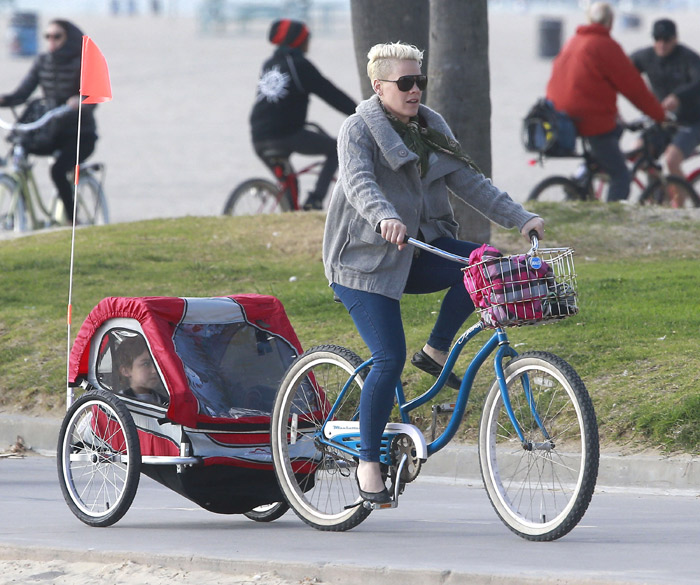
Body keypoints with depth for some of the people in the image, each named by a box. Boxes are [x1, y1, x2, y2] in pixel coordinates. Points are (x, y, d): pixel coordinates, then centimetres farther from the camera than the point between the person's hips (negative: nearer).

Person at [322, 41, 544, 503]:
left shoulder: (432, 127, 8)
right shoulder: (359, 130, -10)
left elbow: (469, 182, 5)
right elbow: (360, 183, -28)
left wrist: (521, 218, -7)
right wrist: (385, 219, -49)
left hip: (419, 251, 6)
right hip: (366, 259, -6)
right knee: (390, 358, -16)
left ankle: (437, 350, -2)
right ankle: (368, 461, -1)